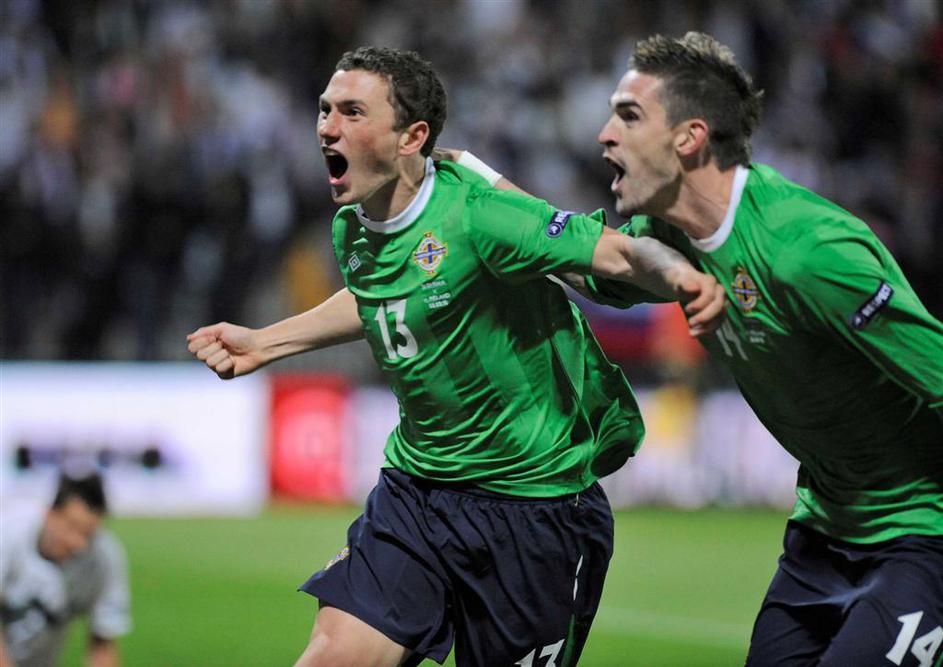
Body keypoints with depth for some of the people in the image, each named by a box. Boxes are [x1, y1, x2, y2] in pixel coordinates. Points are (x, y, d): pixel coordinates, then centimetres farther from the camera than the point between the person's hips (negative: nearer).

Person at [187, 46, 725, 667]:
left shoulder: (474, 215, -22)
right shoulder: (352, 231, 2)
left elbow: (623, 250, -24)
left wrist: (679, 275, -44)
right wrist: (265, 342, 27)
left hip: (536, 503, -6)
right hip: (414, 492, 6)